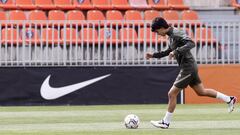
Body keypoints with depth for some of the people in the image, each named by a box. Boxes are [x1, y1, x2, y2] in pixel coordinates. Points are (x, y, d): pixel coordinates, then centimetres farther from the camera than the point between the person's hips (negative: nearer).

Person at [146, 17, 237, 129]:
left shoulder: (176, 34, -17)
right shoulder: (171, 36, 13)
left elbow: (191, 44, -30)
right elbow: (168, 52, 28)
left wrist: (176, 51, -34)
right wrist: (154, 55, 21)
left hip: (187, 68, -10)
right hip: (190, 67, 10)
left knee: (172, 94, -6)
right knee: (201, 92, 19)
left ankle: (165, 122, 0)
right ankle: (229, 100, 25)